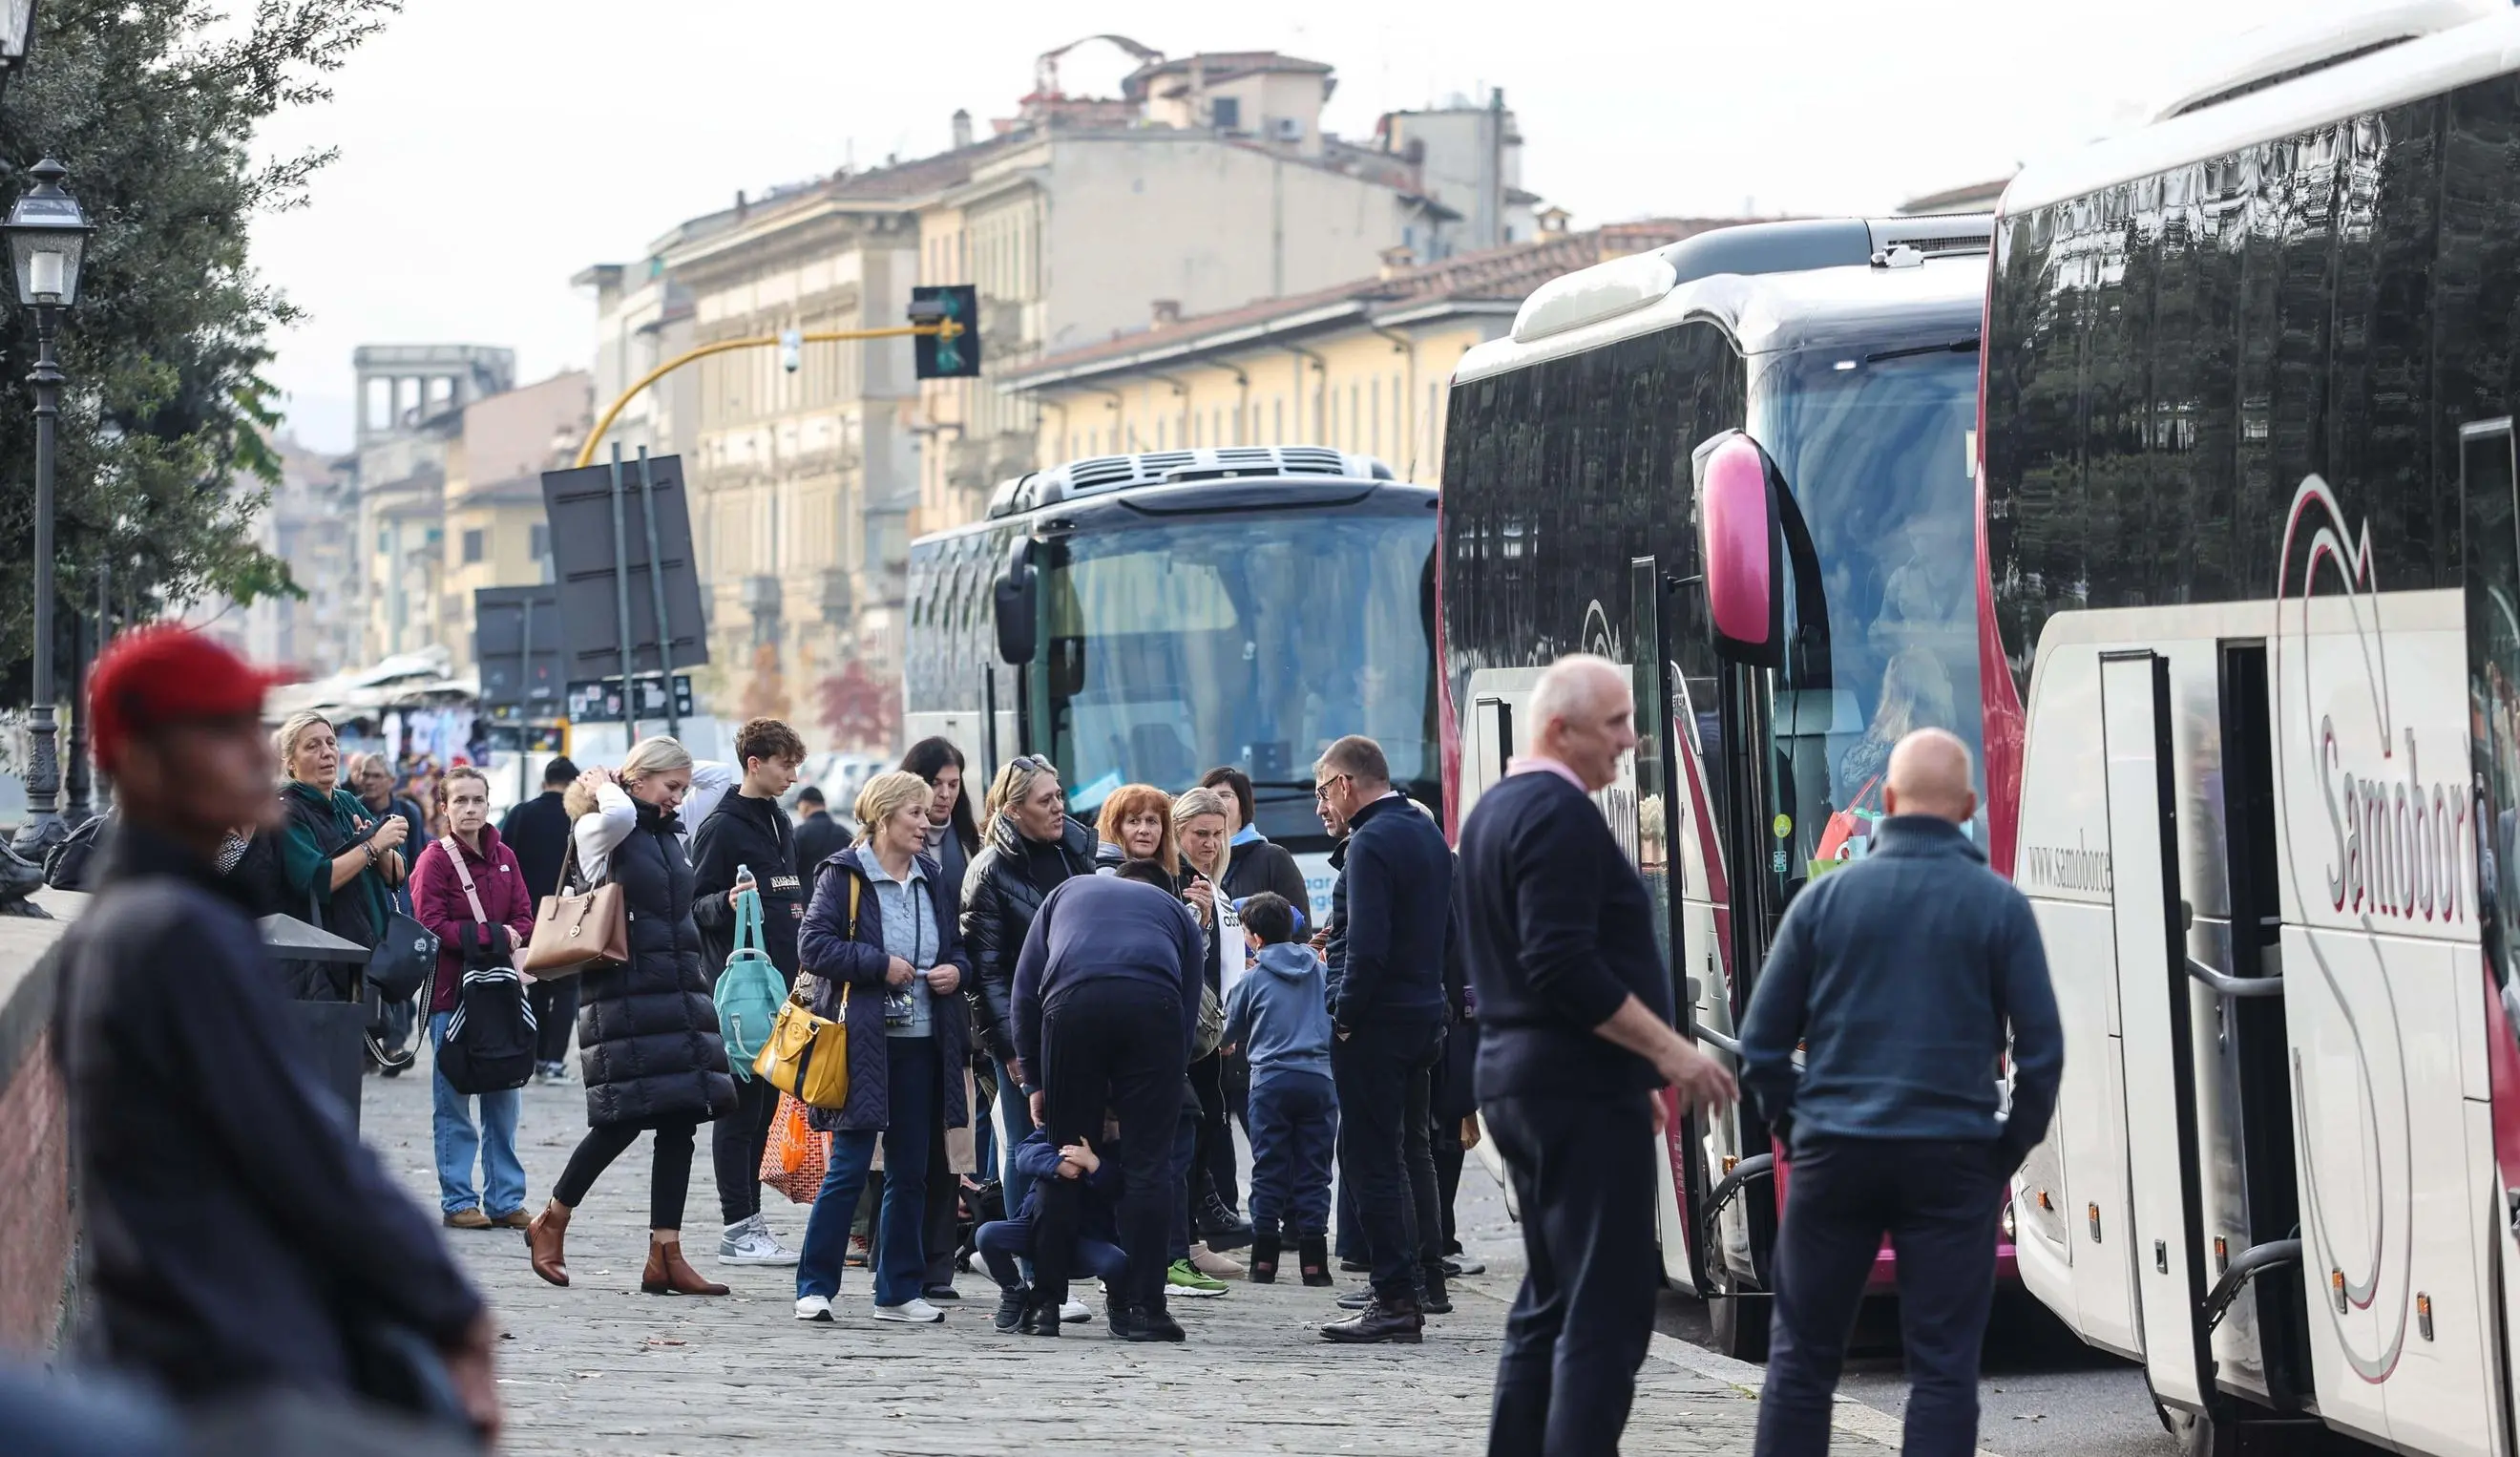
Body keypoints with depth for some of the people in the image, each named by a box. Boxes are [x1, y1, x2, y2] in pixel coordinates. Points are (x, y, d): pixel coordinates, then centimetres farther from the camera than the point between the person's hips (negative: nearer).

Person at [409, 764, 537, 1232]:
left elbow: (525, 919, 10)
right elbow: (431, 926, -12)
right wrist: (493, 935, -14)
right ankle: (458, 1201, 4)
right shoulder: (435, 859, -5)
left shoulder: (504, 858, 12)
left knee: (504, 1100, 7)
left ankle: (506, 1199, 13)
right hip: (452, 988, -5)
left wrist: (511, 938, -12)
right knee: (454, 1103, -1)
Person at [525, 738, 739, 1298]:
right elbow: (619, 815, -29)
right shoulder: (599, 830, -5)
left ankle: (666, 1256, 0)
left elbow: (720, 776, 28)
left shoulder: (673, 831, 16)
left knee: (681, 1118, 1)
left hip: (680, 989, 8)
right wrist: (606, 787, -9)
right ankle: (550, 1224, 10)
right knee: (624, 1119, -9)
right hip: (625, 994, -8)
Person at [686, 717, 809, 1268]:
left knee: (766, 1102, 10)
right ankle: (739, 1228, -3)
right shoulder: (722, 827, -8)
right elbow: (695, 905, -10)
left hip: (782, 984, 8)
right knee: (740, 1105, -5)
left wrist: (800, 967, 21)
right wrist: (727, 903, -29)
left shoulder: (780, 824, 17)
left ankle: (750, 1221, 15)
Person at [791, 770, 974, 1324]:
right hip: (863, 1044, -6)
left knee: (910, 1173, 9)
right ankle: (815, 1287, -1)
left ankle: (900, 1291, 16)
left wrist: (956, 969, 3)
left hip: (922, 1043, 6)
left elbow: (957, 944, 24)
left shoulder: (931, 878, 14)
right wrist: (880, 965, -16)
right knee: (848, 1169, -7)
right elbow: (813, 945, -12)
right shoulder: (844, 875, -4)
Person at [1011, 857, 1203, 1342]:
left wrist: (1035, 1078, 26)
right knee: (1147, 1164, 5)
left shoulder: (1068, 891, 36)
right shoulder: (1177, 912, 34)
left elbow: (1025, 988, 24)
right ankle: (1143, 1309, 4)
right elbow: (1189, 1015, 26)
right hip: (1153, 1005, 0)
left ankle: (1044, 1301, 13)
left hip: (1072, 1000, 0)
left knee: (1063, 1158, 11)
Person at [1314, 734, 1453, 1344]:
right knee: (1409, 1149, 22)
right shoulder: (1428, 834, 14)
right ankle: (1426, 1280, 30)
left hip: (1375, 1020, -10)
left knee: (1372, 1158, -7)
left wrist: (1345, 1013, -15)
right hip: (1424, 1014, 10)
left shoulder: (1370, 843, -17)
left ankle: (1397, 1298, -9)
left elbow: (1367, 944, -24)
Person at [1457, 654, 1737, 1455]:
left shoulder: (1494, 811, 18)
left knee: (1548, 1303, 15)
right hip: (1578, 1091, -10)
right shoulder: (1560, 815, -14)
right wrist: (1668, 1051, -18)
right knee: (1606, 1314, -11)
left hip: (1519, 1081, 10)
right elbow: (1564, 966, -23)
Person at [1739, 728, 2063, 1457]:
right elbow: (2041, 1049, -3)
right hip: (1952, 1158, -1)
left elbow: (1762, 1044, 3)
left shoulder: (1825, 897, 2)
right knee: (1943, 1368, 2)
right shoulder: (1999, 906, -1)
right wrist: (2010, 1152, 8)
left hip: (1835, 1151, 1)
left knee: (1801, 1358, 9)